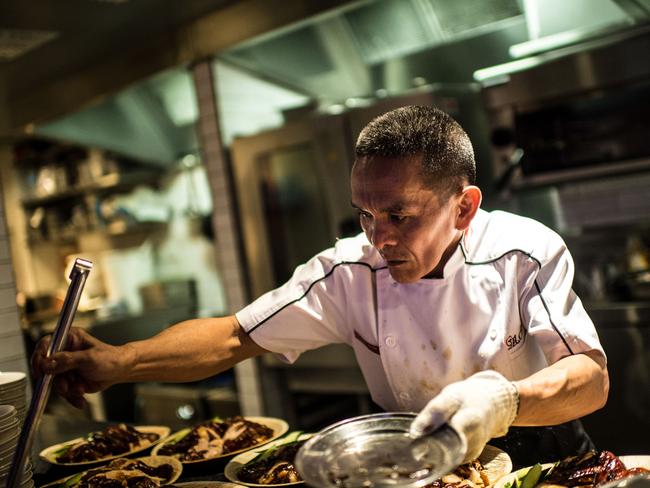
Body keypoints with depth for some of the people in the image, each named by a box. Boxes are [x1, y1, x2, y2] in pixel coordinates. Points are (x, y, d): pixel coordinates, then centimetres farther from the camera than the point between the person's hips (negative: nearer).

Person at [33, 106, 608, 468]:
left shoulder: (528, 253, -17)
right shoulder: (350, 269, -13)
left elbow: (592, 376, -21)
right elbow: (235, 337, -11)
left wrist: (501, 401, -43)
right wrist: (123, 361, -26)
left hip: (536, 457, 1)